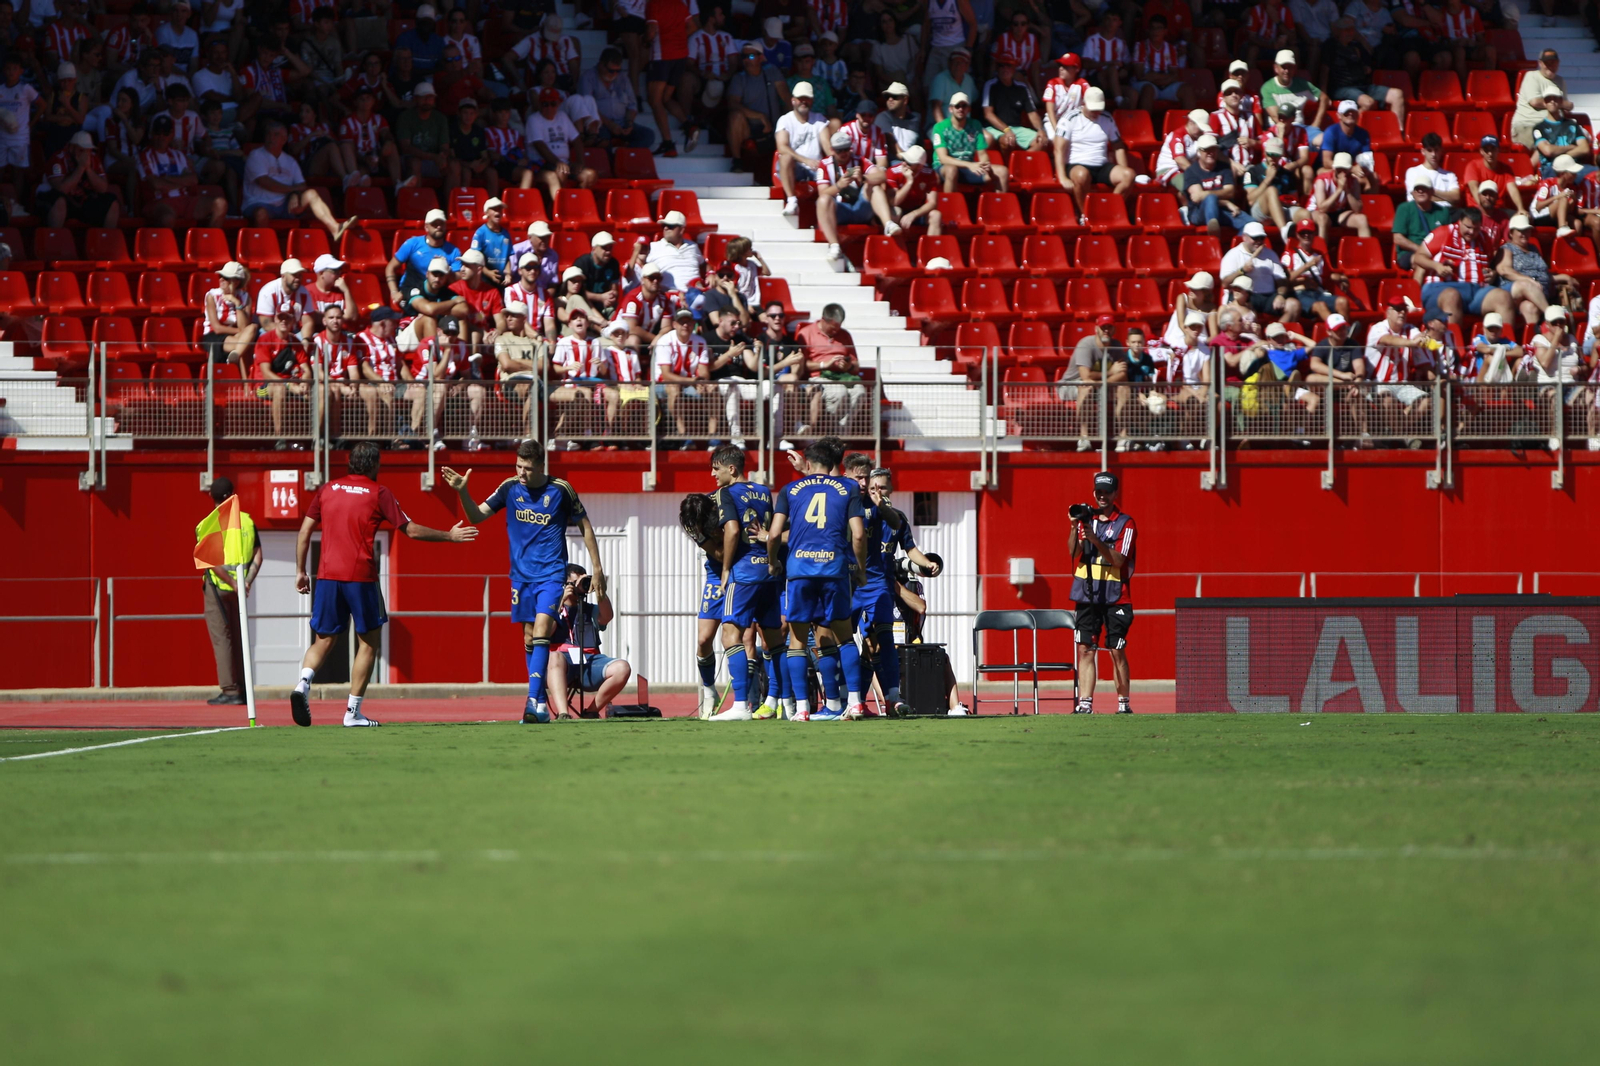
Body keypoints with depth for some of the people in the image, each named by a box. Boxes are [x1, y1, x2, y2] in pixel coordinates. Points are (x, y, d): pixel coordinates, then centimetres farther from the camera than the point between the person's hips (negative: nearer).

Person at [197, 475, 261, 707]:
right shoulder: (247, 520, 6)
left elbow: (214, 563, -17)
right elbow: (257, 556, 0)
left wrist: (234, 585, -17)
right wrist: (247, 582, -6)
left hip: (218, 585, -5)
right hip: (240, 587, 5)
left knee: (221, 638, -1)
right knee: (238, 639, 13)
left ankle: (229, 690, -6)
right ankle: (242, 690, 14)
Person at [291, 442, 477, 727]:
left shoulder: (328, 489, 11)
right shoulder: (378, 493, 1)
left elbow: (305, 531, 10)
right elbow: (411, 530, 1)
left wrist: (300, 571, 17)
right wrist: (449, 536, 13)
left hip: (327, 575, 4)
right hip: (360, 576, -3)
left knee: (322, 641, 11)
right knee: (369, 640, 10)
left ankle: (303, 682, -20)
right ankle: (353, 711, 4)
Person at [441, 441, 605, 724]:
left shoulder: (561, 490, -7)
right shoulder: (510, 488, 1)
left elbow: (585, 527, 4)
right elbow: (476, 516, 4)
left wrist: (597, 568, 5)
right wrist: (462, 491, -14)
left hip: (551, 575, -4)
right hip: (521, 575, 4)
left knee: (541, 630, -19)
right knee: (529, 639, 6)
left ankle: (533, 699, -25)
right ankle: (541, 706, 13)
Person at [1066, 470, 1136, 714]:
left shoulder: (1125, 523, -1)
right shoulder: (1085, 518, 11)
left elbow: (1117, 559, -11)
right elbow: (1073, 554, 0)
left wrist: (1095, 540, -23)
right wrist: (1074, 529, -15)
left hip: (1115, 596, -3)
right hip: (1086, 594, 3)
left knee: (1117, 651, -3)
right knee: (1085, 648, -3)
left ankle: (1123, 703, 4)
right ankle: (1085, 703, -7)